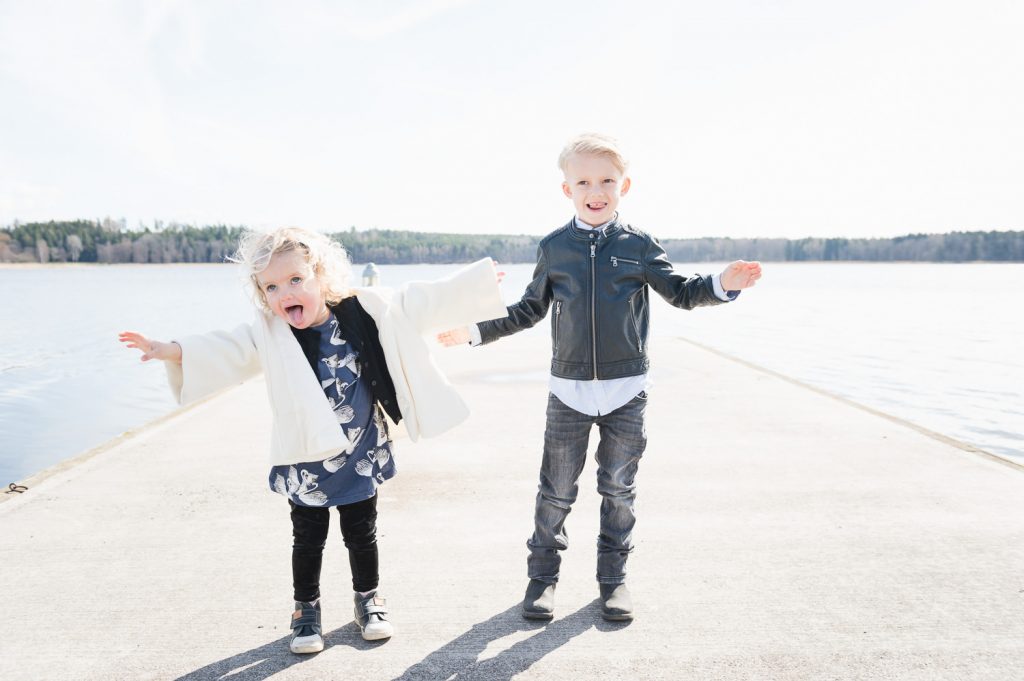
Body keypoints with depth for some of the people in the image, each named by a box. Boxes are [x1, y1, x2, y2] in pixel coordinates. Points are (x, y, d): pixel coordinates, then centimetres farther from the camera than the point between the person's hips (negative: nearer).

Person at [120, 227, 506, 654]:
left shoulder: (366, 311, -11)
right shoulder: (267, 335, -10)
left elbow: (421, 303, -6)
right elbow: (221, 351, -19)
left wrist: (478, 280, -5)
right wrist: (172, 351, -36)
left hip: (360, 456, 1)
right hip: (306, 461, 0)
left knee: (361, 533, 16)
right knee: (308, 538, 14)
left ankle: (368, 599, 38)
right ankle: (306, 609, 36)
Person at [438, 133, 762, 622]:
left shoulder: (639, 245, 0)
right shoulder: (553, 248, 2)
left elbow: (680, 293, 5)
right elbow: (529, 311, 10)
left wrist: (722, 285, -13)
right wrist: (475, 332, 5)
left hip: (626, 390, 0)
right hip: (568, 390, 0)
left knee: (619, 488, 11)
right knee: (556, 490, 7)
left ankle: (613, 577, 27)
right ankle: (543, 574, 25)